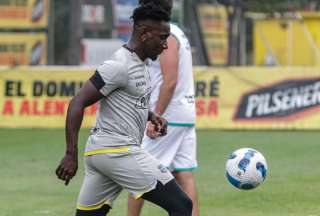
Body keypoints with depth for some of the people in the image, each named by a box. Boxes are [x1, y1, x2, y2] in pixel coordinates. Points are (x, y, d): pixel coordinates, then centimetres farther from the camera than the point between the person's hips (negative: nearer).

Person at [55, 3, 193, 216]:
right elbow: (78, 103, -18)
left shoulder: (139, 64, 15)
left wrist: (150, 115, 13)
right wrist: (71, 155, -22)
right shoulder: (120, 65, -14)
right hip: (117, 151, -10)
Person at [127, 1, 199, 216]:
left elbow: (170, 81, -19)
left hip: (167, 117, -9)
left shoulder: (166, 37, -12)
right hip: (186, 116, 9)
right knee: (184, 175, 4)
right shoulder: (178, 34, 18)